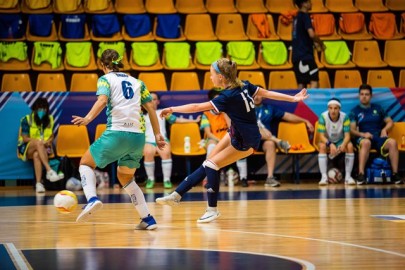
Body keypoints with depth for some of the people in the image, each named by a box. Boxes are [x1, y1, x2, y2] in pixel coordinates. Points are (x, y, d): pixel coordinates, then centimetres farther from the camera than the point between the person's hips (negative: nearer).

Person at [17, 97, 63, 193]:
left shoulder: (50, 119, 8)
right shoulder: (27, 119, -4)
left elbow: (52, 137, 12)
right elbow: (25, 138, -9)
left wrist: (48, 142, -11)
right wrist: (39, 142, -23)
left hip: (43, 148, 2)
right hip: (27, 148, -2)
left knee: (36, 155, -37)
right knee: (38, 143, -38)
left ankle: (38, 183, -49)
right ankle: (49, 171, -52)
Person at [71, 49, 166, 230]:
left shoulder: (105, 79, 8)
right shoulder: (137, 82, 22)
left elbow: (102, 100, -13)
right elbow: (150, 108, 17)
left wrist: (88, 118, -26)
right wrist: (157, 134, 18)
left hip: (117, 132, -5)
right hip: (138, 136, 5)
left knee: (86, 163, 13)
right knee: (125, 177, 24)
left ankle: (92, 199, -15)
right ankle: (148, 219, 14)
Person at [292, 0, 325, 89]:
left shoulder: (297, 17, 18)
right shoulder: (305, 16, -9)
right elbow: (311, 34, -21)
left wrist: (315, 44, 18)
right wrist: (320, 43, -4)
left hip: (296, 56, 9)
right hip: (305, 55, -9)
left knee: (301, 84, 7)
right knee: (314, 82, -13)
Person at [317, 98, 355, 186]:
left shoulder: (345, 117, -19)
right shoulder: (323, 117, -22)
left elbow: (347, 135, -21)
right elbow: (321, 136, -24)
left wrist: (343, 145, -44)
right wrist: (330, 144, -43)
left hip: (340, 141, 1)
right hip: (327, 141, -1)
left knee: (350, 146, -30)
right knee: (322, 146, -34)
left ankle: (348, 176, -23)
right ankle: (324, 177, -33)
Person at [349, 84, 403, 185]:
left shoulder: (377, 108, 17)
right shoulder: (355, 111, 10)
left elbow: (390, 122, 18)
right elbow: (352, 129, 1)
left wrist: (385, 129, -3)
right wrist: (362, 134, -18)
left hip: (379, 138, 2)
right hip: (364, 138, -2)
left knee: (392, 142, -30)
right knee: (366, 142, -40)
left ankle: (395, 174, -29)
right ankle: (361, 175, -45)